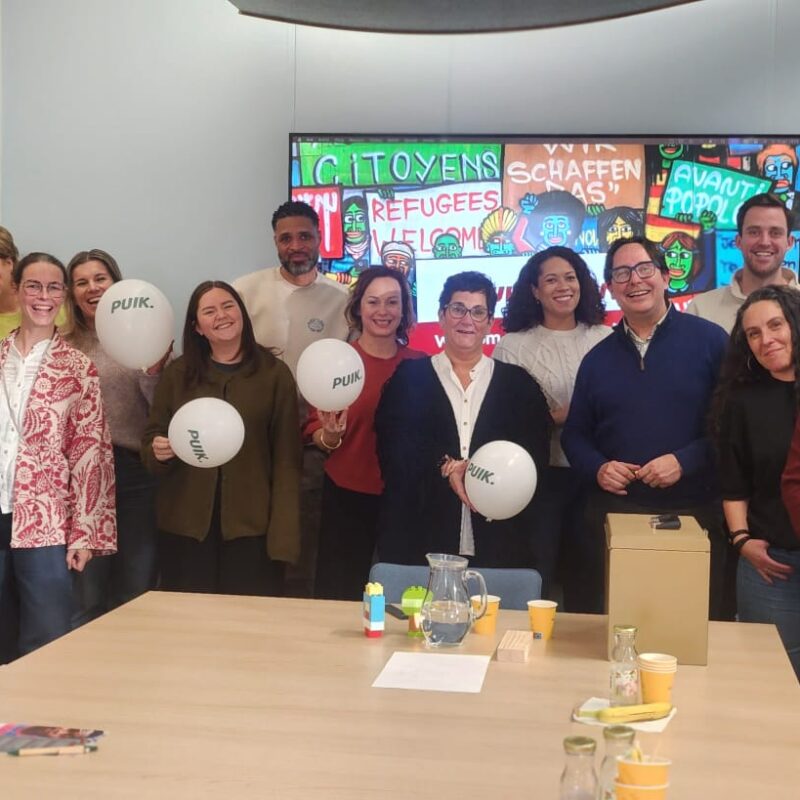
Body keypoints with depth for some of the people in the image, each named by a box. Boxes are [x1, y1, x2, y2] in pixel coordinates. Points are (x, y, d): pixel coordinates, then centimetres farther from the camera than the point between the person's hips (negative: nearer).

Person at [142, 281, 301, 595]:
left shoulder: (275, 374, 2)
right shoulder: (177, 373, 7)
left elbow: (286, 458, -1)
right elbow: (150, 441, 11)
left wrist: (283, 535, -8)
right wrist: (158, 452, -13)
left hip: (252, 527, -1)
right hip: (185, 527, 2)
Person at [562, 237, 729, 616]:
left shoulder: (709, 340, -2)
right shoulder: (598, 358, 10)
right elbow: (575, 434, 15)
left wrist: (686, 461, -16)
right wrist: (598, 468, -5)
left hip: (696, 514, -3)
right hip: (615, 513, 3)